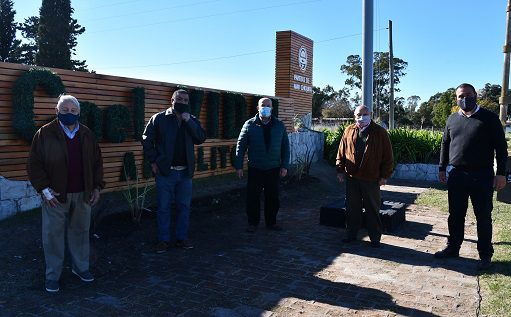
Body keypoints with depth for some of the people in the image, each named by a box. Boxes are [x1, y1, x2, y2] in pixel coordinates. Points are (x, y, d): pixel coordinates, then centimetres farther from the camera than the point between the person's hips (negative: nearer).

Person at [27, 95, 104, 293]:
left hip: (82, 194, 3)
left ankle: (81, 267, 30)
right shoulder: (45, 133, -4)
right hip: (55, 195, -3)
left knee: (80, 231, 14)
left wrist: (97, 187, 6)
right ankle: (52, 275, 19)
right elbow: (34, 164, -4)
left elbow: (97, 162, 12)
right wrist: (44, 189, -11)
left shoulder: (87, 135, 7)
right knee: (53, 235, 5)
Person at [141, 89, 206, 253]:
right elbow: (146, 140, -1)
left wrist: (189, 121, -14)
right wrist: (154, 161, -7)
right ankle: (164, 240, 17)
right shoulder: (159, 118, -2)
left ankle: (182, 238, 24)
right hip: (165, 172, -3)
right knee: (164, 207, 5)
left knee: (184, 207, 11)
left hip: (185, 172, 3)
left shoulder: (192, 120, 8)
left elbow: (201, 138, -5)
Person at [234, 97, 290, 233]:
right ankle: (253, 223, 18)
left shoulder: (279, 125, 5)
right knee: (253, 197, 4)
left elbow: (285, 146, 6)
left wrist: (284, 166, -1)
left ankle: (271, 222, 25)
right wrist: (239, 166, -7)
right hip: (255, 169, -2)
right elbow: (241, 145, -2)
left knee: (273, 197, 9)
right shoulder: (250, 124, -1)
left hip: (274, 169, 2)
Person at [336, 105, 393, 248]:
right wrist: (340, 170, 5)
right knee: (352, 208, 11)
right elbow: (341, 152, 10)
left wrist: (384, 175, -5)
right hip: (351, 177, 3)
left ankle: (375, 238, 18)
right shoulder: (349, 131, 7)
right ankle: (351, 234, 24)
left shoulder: (380, 133, -1)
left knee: (373, 209, 6)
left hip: (371, 178, -2)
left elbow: (388, 156, -1)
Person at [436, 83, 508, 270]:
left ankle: (485, 255, 17)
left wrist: (501, 173, -8)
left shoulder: (489, 118, -2)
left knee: (483, 218, 5)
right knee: (455, 215, 12)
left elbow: (501, 147, -3)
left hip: (482, 176, -3)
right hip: (456, 175, 4)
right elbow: (445, 145, 16)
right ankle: (453, 248, 26)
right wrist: (442, 168, 12)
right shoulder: (452, 119, 10)